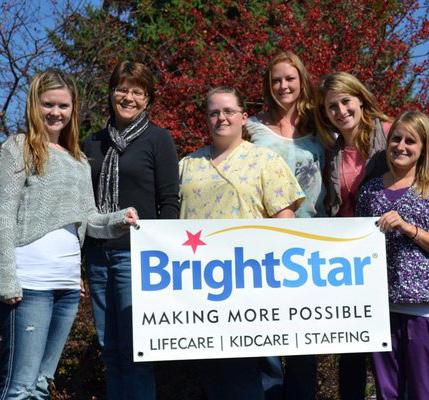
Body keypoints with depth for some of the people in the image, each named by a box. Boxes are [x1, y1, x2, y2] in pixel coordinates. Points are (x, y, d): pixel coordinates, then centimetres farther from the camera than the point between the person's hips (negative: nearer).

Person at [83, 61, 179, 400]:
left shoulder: (158, 140, 1)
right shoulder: (94, 144, 15)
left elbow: (169, 203, -3)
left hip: (137, 254, -5)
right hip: (98, 254, 5)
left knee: (133, 348, -5)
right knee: (110, 349, 7)